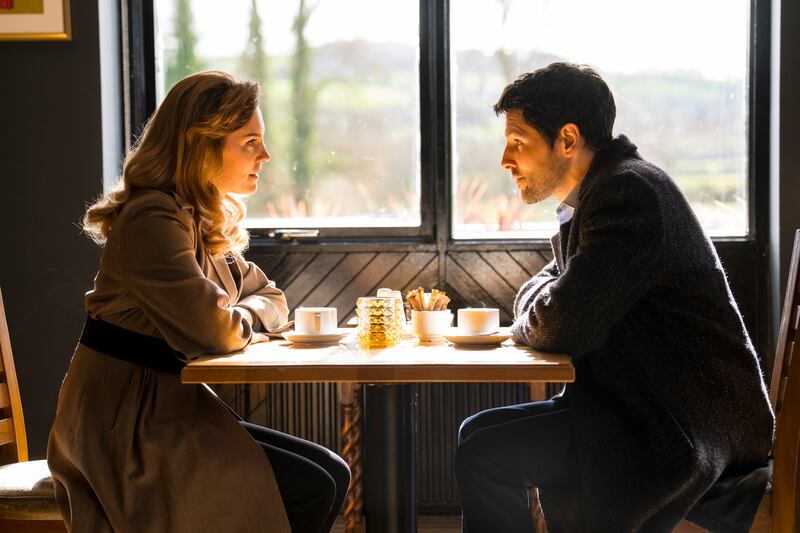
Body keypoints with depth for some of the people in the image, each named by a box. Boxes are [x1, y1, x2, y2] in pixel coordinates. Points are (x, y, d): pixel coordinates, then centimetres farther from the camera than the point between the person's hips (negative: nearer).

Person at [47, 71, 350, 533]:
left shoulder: (205, 221, 12)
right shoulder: (153, 220, -19)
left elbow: (271, 298, 16)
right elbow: (214, 331, -24)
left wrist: (238, 317, -5)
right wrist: (241, 322, -1)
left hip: (166, 408, 9)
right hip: (124, 427, -9)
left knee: (332, 474, 0)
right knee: (312, 489, -15)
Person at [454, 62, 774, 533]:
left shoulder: (630, 190, -18)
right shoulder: (593, 195, 14)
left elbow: (562, 326, -24)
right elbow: (546, 287, 22)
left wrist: (527, 323, -2)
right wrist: (545, 305, -2)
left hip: (691, 428, -10)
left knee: (484, 457, -18)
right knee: (477, 432, 10)